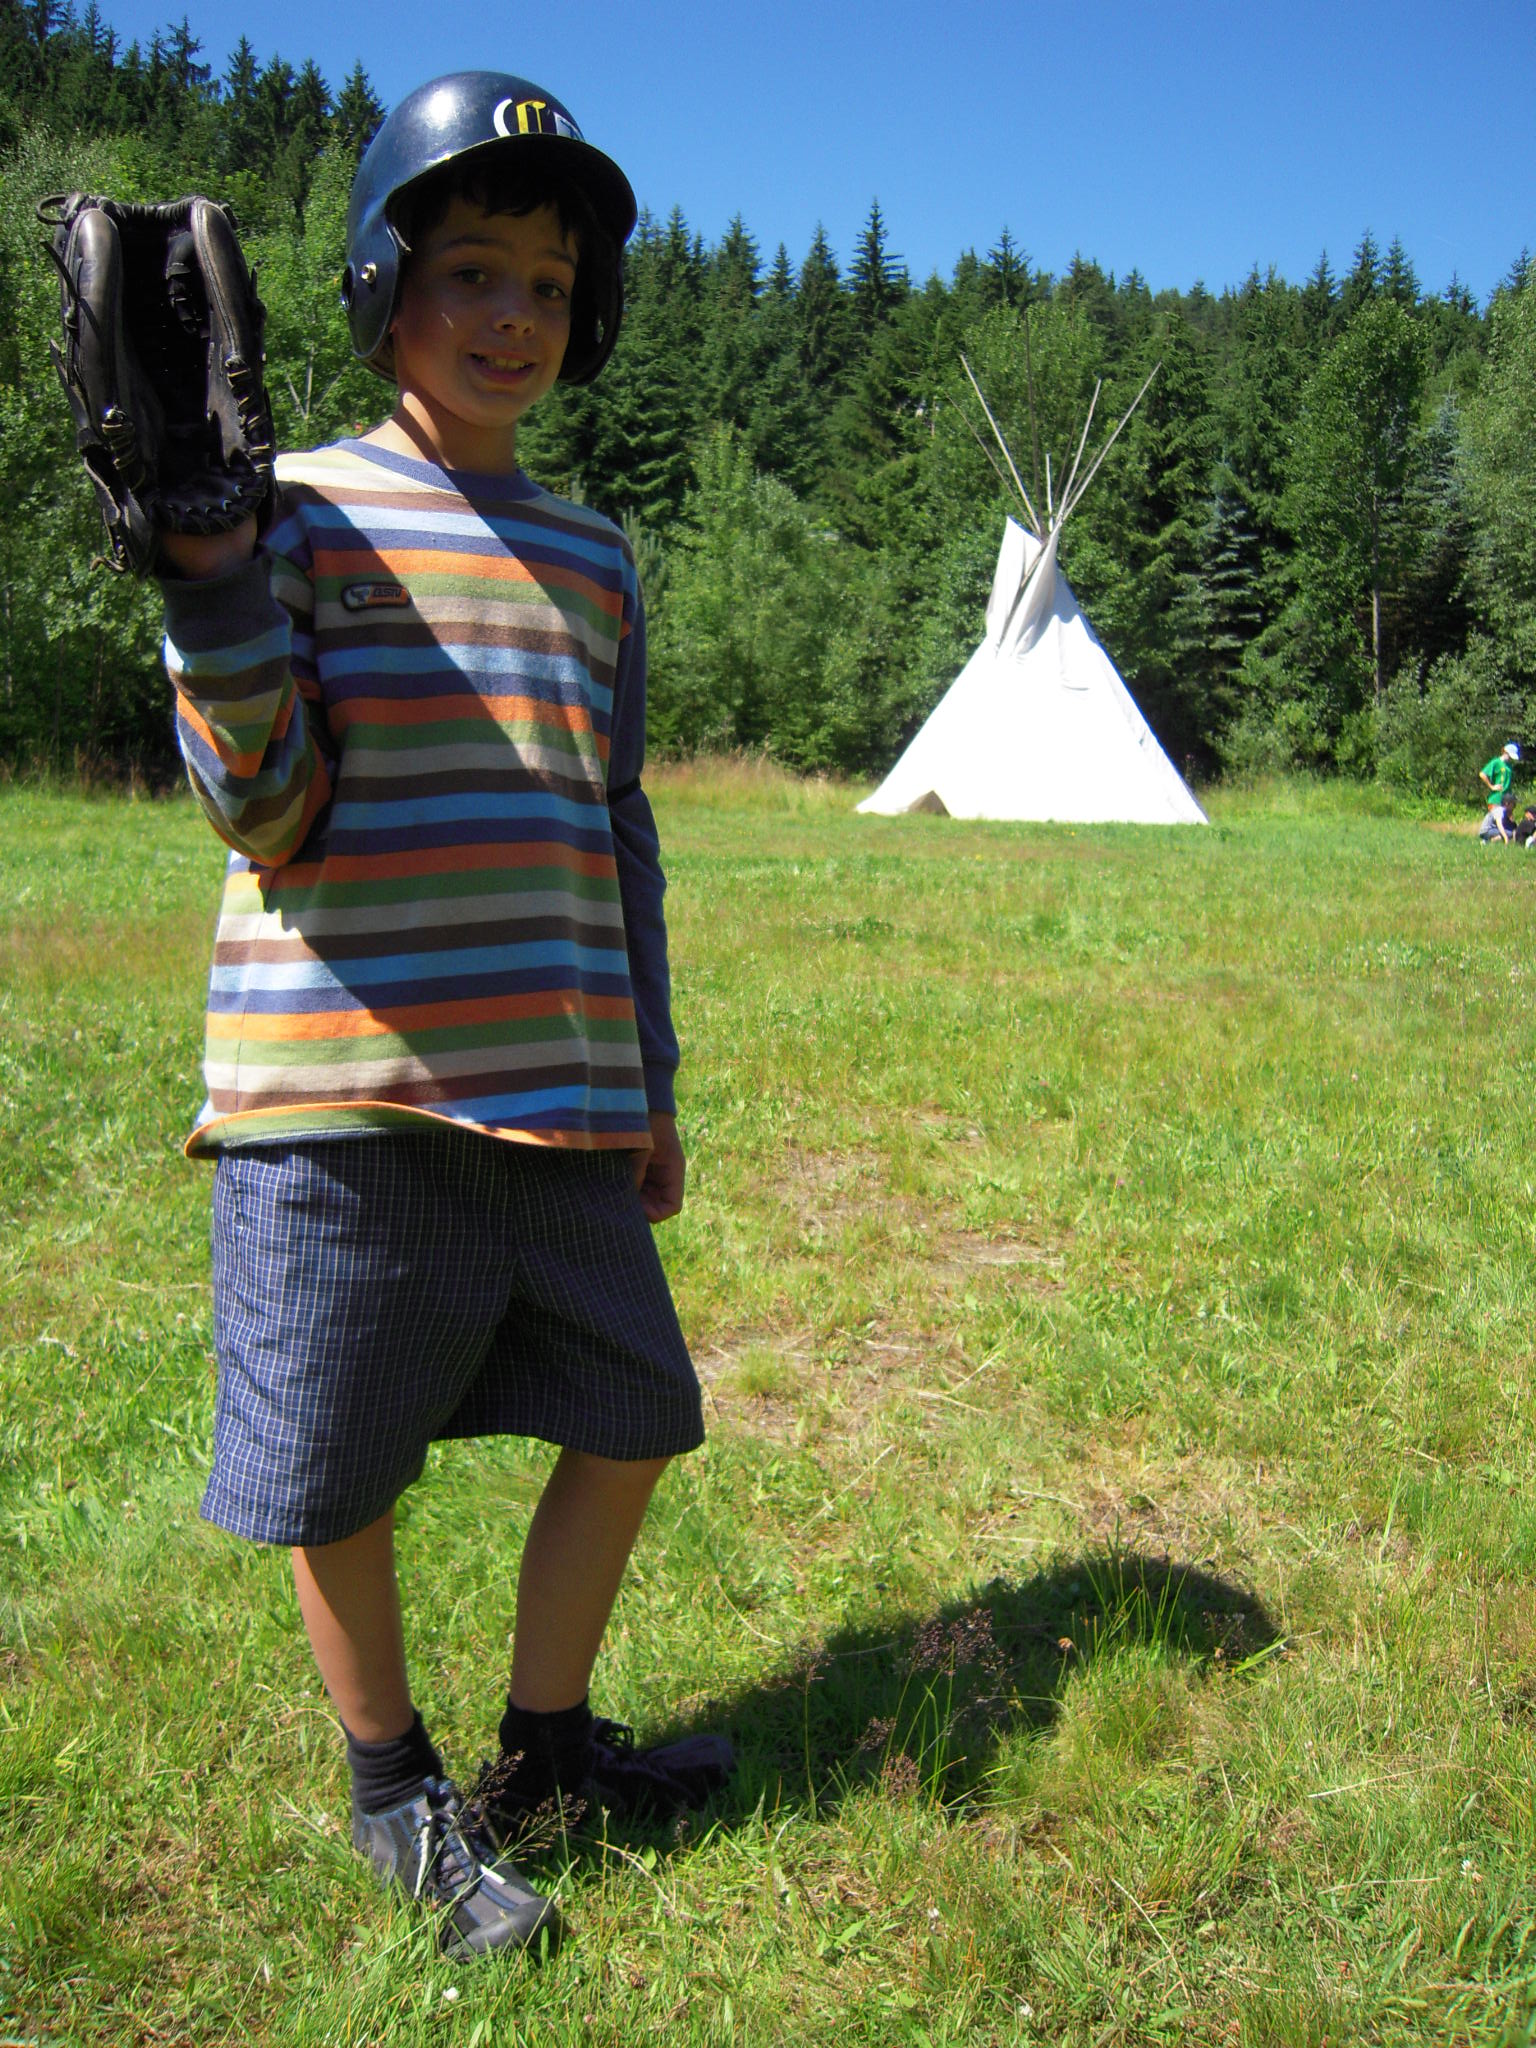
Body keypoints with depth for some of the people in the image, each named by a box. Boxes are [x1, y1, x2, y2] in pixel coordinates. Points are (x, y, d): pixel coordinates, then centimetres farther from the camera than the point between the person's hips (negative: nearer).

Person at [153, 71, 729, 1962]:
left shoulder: (592, 559, 15)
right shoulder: (296, 513, 0)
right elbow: (270, 814, -9)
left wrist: (648, 1081, 18)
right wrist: (200, 560, -22)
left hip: (555, 1103, 5)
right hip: (340, 1102, -5)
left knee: (633, 1424, 12)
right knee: (338, 1482, 8)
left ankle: (546, 1744, 36)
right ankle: (396, 1791, 34)